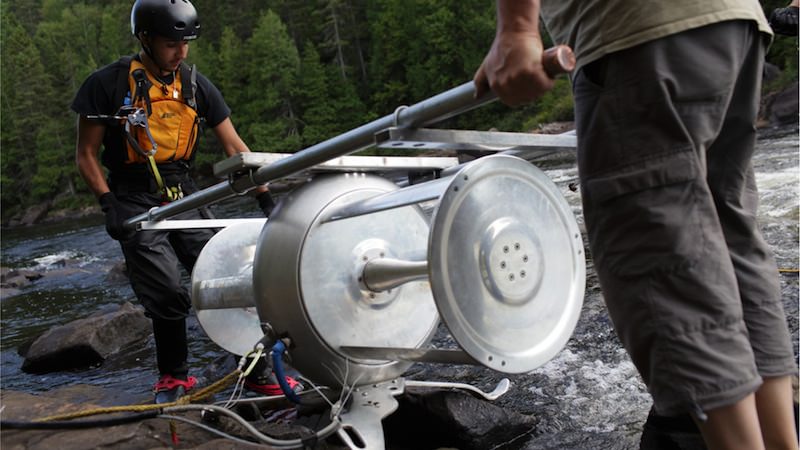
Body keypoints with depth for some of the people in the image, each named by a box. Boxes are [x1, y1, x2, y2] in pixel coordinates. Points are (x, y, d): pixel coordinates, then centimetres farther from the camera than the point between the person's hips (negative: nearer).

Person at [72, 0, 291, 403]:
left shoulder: (196, 85, 2)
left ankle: (257, 370, 5)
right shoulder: (108, 84, -7)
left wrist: (266, 200, -5)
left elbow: (234, 148, 2)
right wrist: (109, 206, -13)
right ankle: (173, 377, 15)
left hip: (184, 196, 3)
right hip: (135, 203, -3)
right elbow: (86, 155, -2)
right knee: (168, 295, -10)